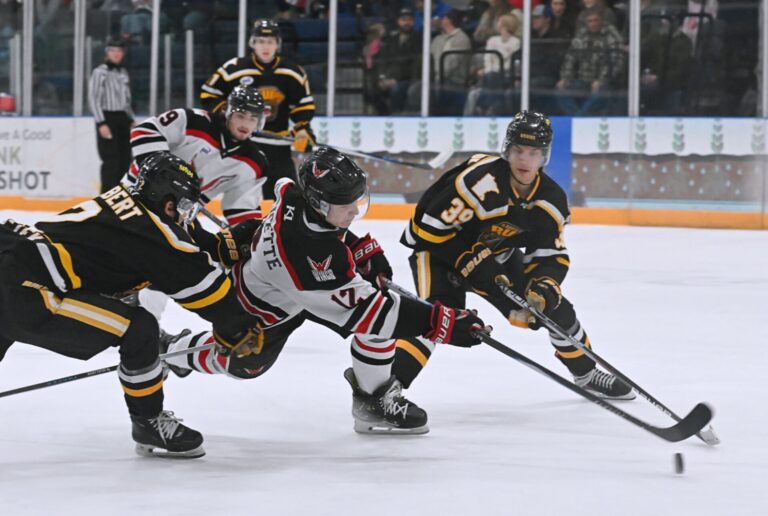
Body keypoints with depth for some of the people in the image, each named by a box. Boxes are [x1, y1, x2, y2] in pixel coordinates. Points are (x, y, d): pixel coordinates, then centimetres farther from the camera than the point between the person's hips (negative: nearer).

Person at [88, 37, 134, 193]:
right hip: (107, 118, -7)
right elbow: (93, 99, -12)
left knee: (125, 159, 7)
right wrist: (101, 124, -19)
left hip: (122, 118, 8)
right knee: (111, 160, -12)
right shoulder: (100, 72, -8)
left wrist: (131, 120, 17)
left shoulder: (123, 73, 15)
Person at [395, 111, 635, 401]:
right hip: (437, 248, -6)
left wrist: (545, 287, -27)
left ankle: (586, 374, 29)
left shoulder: (551, 200, -12)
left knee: (553, 304, 6)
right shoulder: (480, 180, -32)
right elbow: (432, 228, -29)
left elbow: (552, 256, -6)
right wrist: (472, 266, -27)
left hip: (494, 255, 6)